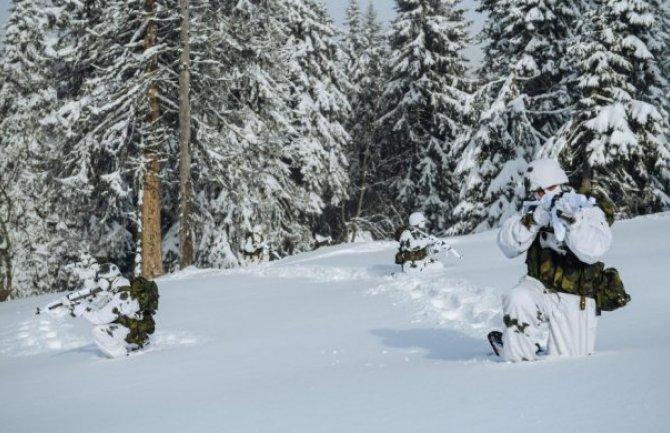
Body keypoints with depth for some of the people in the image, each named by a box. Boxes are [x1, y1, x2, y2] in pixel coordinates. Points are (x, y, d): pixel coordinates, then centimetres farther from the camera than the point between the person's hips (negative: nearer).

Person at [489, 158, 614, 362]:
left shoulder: (590, 210, -7)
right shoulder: (535, 211, 3)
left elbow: (593, 250, -26)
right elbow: (508, 243, -12)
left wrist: (571, 220, -39)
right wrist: (533, 219, -26)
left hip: (574, 300, -1)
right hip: (539, 289, 2)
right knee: (518, 301, -33)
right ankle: (520, 361, -13)